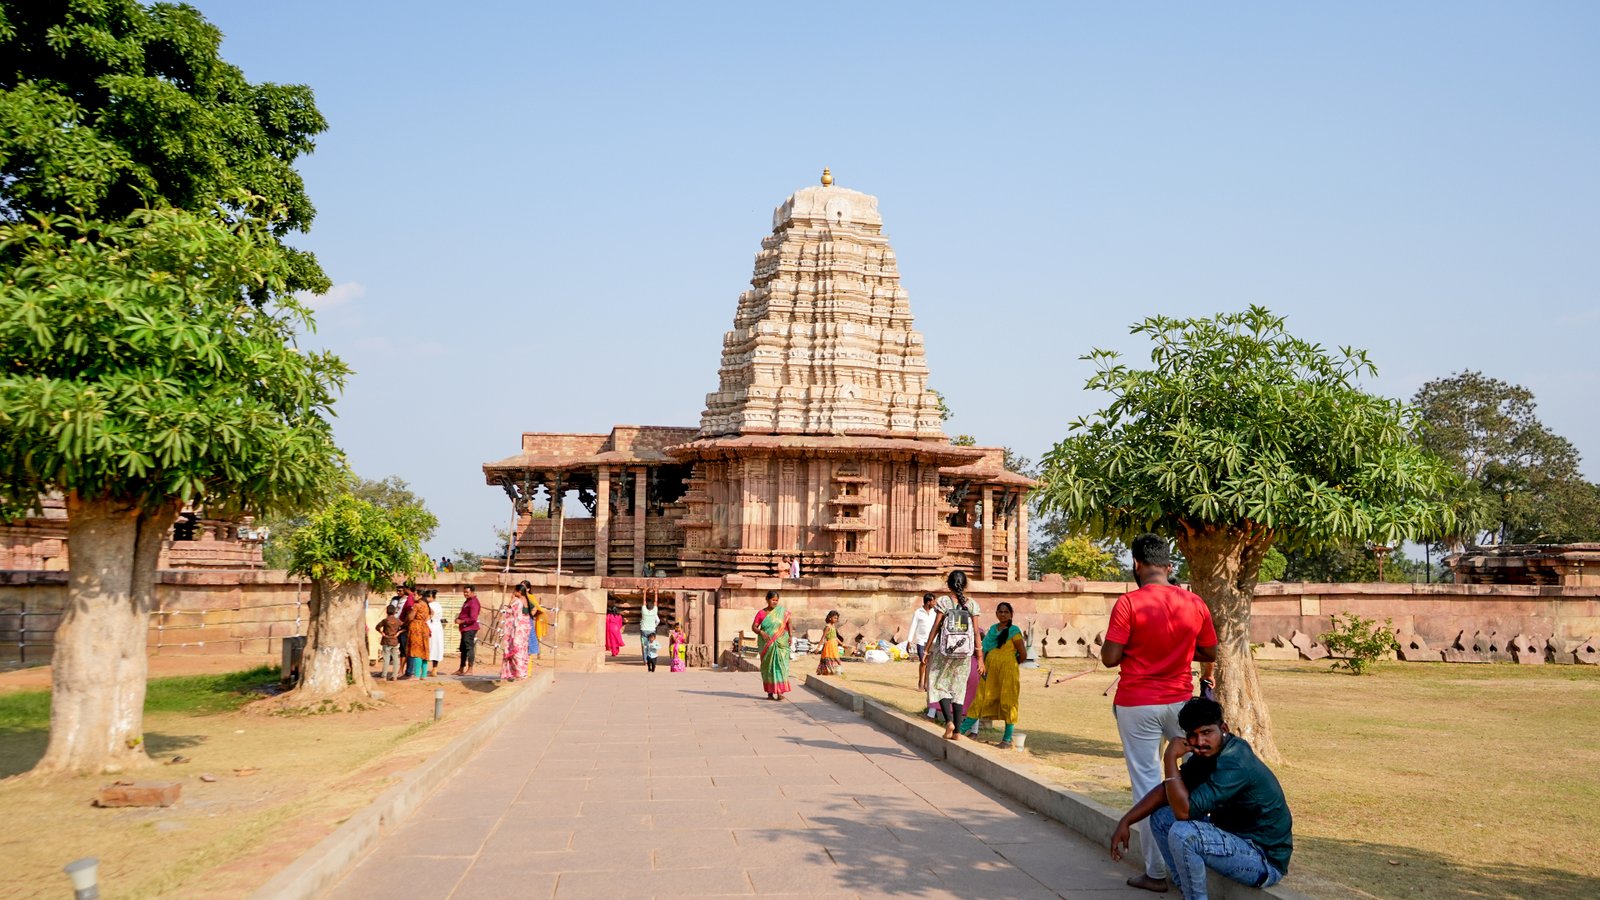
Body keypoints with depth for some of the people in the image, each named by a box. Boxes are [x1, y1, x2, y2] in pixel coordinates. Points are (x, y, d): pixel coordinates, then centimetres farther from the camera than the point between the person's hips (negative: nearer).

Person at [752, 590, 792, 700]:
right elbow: (754, 626, 1)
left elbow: (788, 623, 11)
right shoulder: (761, 613, 2)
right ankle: (770, 692, 10)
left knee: (780, 665, -8)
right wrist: (761, 632, -18)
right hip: (767, 645, 0)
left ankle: (780, 692, -11)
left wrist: (790, 635, -4)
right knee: (768, 666, 3)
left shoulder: (782, 612, 4)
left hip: (780, 644, 0)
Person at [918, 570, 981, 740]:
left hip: (944, 651, -2)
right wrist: (980, 658, 3)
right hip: (964, 653, 3)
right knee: (958, 689, 10)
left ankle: (949, 721, -13)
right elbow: (976, 632, -1)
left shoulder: (943, 602, -6)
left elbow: (935, 628, -7)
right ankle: (956, 732, 9)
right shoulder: (972, 605, 1)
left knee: (939, 685, 10)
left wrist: (926, 651, -1)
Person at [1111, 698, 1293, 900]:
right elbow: (1167, 790, 9)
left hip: (1267, 862, -10)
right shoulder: (1207, 753, 2)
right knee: (1160, 817, 6)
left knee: (1182, 834, -30)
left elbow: (1184, 810, -30)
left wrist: (1170, 758, -23)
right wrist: (1125, 822, 0)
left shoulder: (1234, 763, -26)